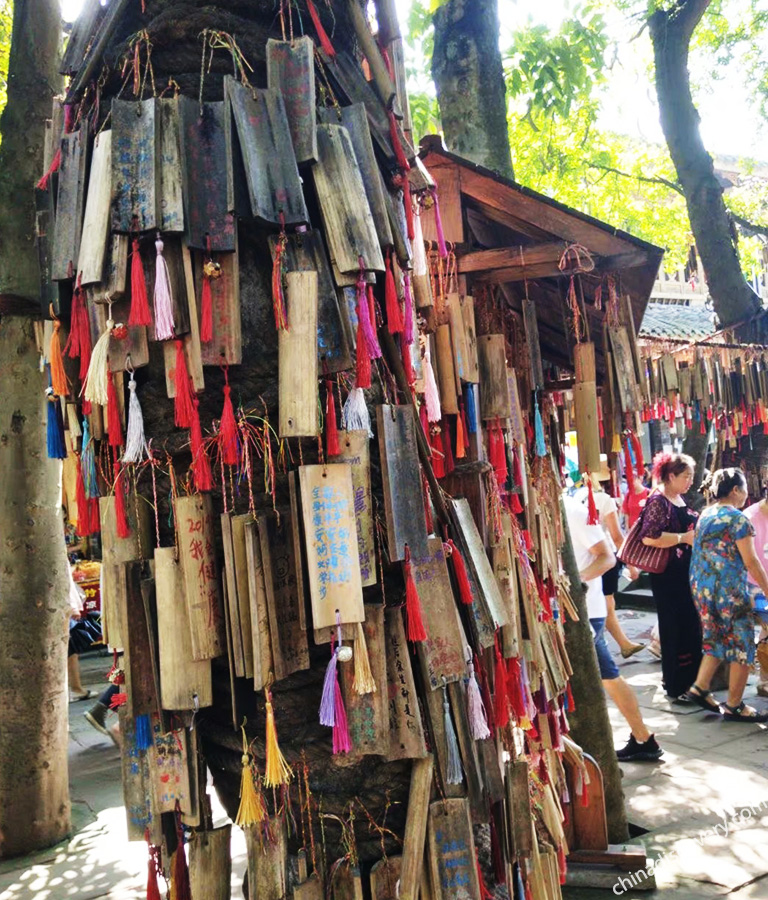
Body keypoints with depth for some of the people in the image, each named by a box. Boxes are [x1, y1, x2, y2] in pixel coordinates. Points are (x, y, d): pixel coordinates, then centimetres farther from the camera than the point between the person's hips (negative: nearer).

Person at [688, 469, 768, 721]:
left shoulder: (705, 515, 11)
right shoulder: (737, 518, -13)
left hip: (701, 586, 8)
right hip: (728, 589, -8)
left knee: (717, 640, 20)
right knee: (741, 645, 4)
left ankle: (700, 688, 16)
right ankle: (734, 706, 10)